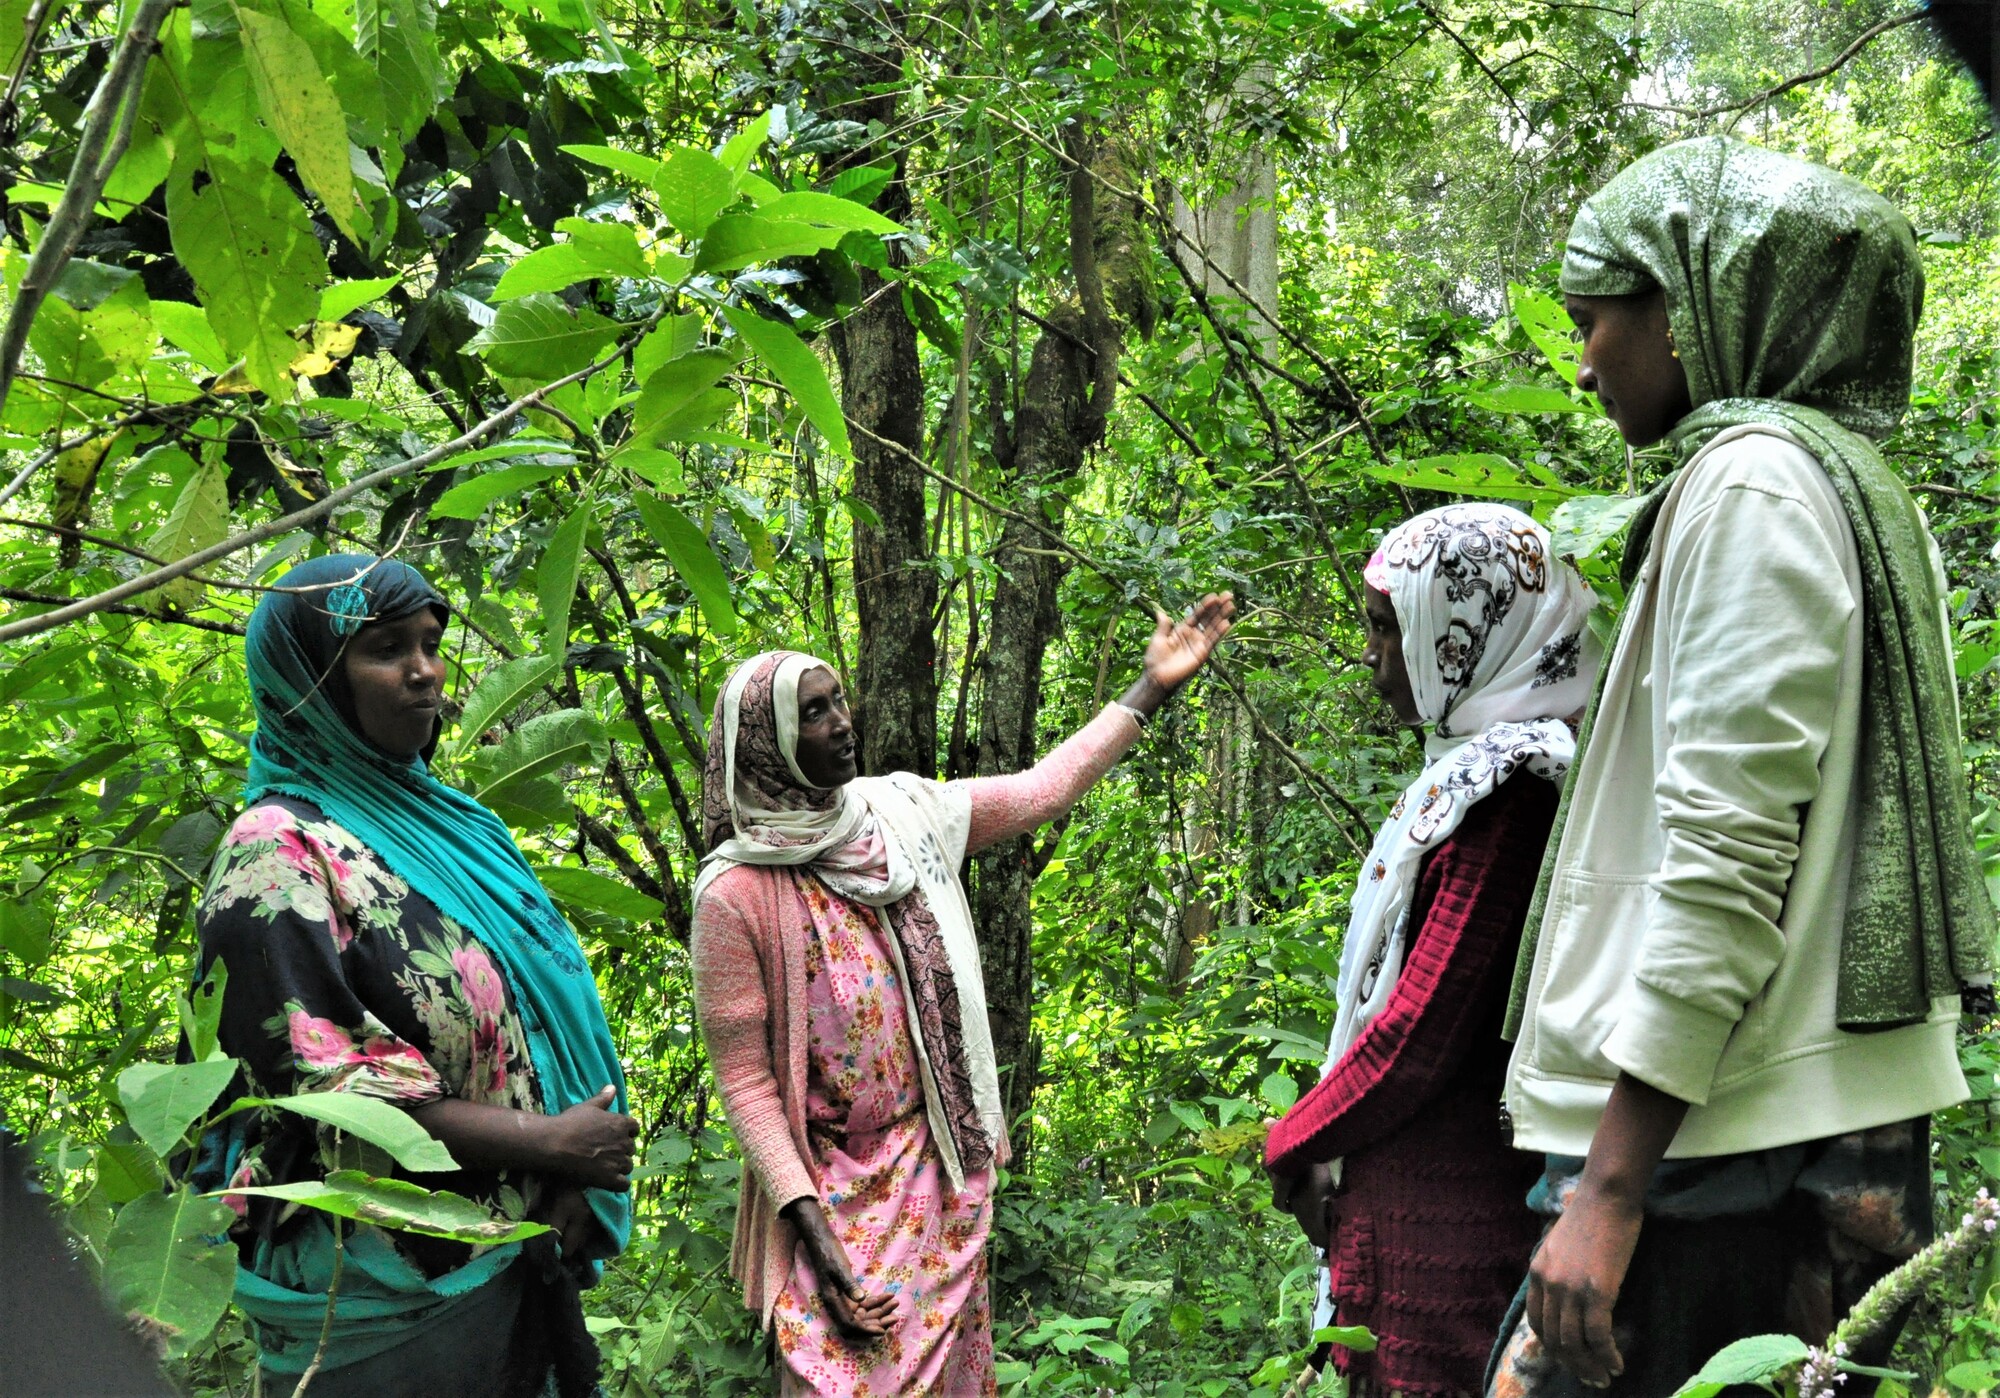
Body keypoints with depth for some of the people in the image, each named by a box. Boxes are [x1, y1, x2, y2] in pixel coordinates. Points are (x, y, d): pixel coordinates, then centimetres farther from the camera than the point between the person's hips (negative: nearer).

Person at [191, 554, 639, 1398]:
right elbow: (328, 1090, -18)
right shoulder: (282, 856, -12)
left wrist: (571, 1182, -6)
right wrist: (547, 1142, -16)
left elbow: (543, 999, 10)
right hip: (390, 1293, -7)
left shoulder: (434, 819, 10)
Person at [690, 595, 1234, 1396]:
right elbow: (744, 1080, -13)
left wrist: (1155, 685, 8)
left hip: (944, 1170, 5)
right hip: (839, 1192, -5)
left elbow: (1045, 789, 11)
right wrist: (815, 1239, -18)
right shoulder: (737, 894, -14)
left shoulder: (904, 816, 1)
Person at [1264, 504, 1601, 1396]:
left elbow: (1421, 1033, -20)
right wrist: (1323, 1136, 12)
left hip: (1435, 1216, -9)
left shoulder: (1502, 793, -18)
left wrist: (1296, 1144, -6)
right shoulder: (1475, 769, 12)